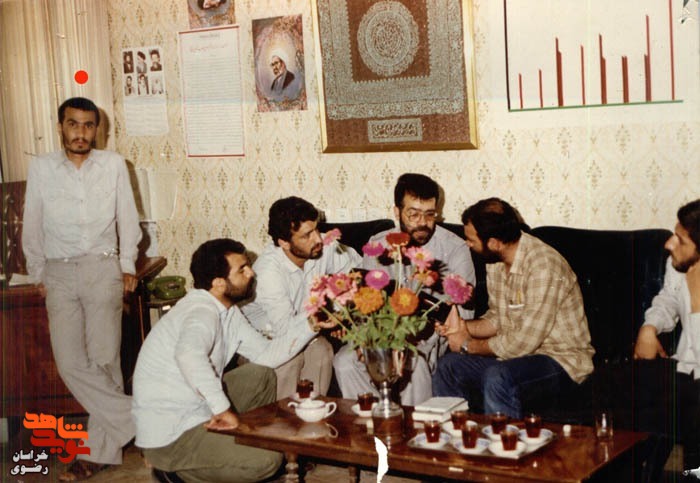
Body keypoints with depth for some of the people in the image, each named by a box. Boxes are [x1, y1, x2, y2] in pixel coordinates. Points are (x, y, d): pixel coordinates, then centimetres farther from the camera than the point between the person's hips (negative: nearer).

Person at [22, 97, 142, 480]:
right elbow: (32, 226, 10)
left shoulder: (113, 165, 2)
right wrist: (39, 275, 10)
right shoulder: (40, 168, 4)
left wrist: (128, 266, 6)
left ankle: (101, 450, 6)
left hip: (103, 269, -1)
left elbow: (127, 218, 9)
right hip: (59, 273, 2)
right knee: (71, 363, -8)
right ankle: (135, 420, 2)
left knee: (103, 360, -4)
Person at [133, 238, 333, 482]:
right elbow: (189, 354, -45)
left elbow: (266, 354, 10)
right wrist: (223, 409, -39)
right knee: (268, 460, -15)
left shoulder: (228, 311, 7)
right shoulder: (202, 312, -23)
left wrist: (310, 325, 1)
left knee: (261, 375, 12)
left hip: (196, 408, 10)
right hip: (169, 437, -10)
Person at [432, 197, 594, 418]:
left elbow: (524, 342, -26)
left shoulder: (543, 265, -26)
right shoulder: (495, 260, 2)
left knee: (498, 377, -34)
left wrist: (469, 346, -13)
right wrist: (465, 327, -5)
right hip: (515, 352, 8)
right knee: (449, 365, -4)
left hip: (561, 360, -8)